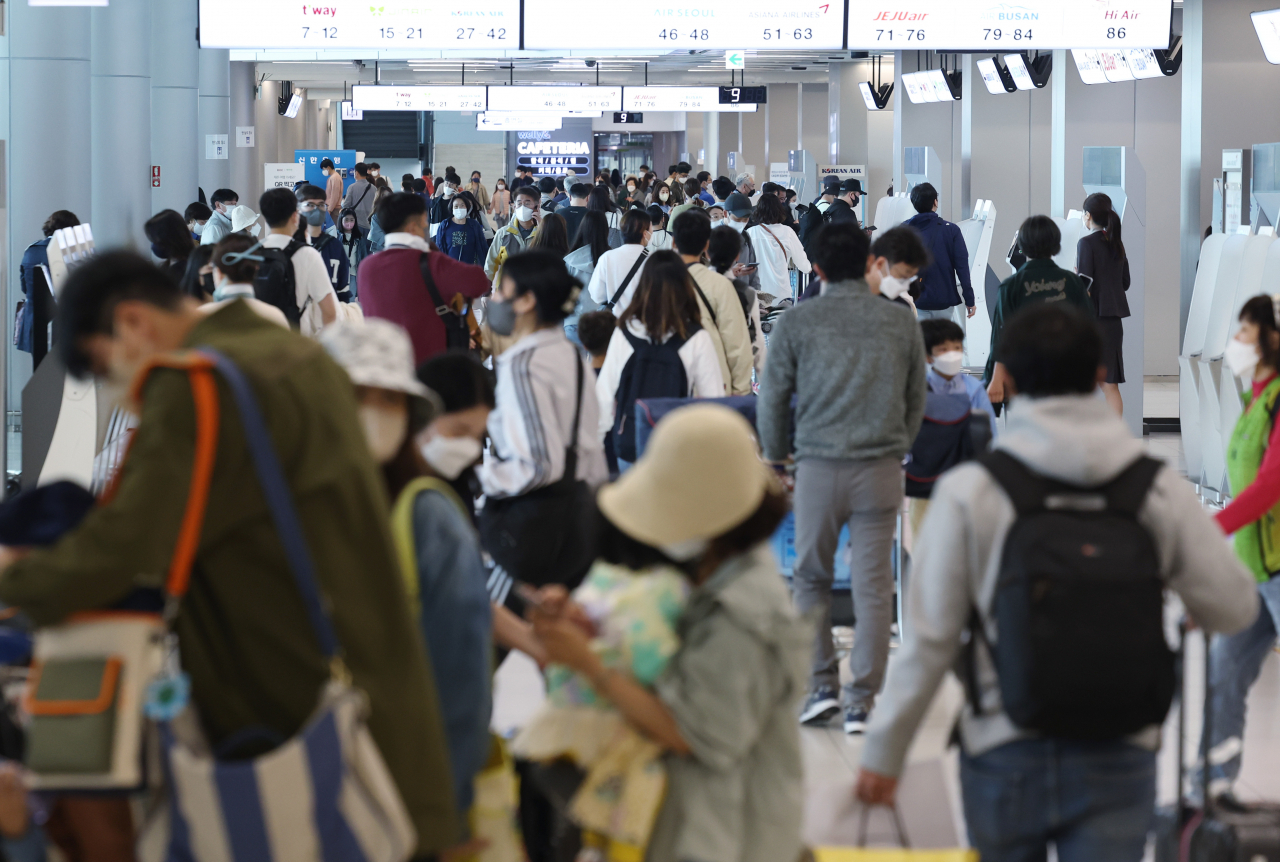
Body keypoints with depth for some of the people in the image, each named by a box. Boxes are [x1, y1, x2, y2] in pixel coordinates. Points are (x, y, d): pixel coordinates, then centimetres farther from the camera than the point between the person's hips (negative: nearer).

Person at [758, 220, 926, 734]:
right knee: (873, 585, 4)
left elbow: (772, 398, 3)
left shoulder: (797, 323, -3)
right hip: (882, 469, 1)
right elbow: (916, 399, 10)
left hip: (818, 466, -1)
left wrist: (777, 456, 18)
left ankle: (822, 686, 10)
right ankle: (862, 702, 5)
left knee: (812, 578, 14)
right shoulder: (901, 321, 2)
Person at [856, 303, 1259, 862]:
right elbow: (1234, 610, 2)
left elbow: (929, 640, -7)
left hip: (1003, 754, 0)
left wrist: (883, 751, 4)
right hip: (1117, 760, 0)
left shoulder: (968, 493, -9)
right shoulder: (1160, 488, -6)